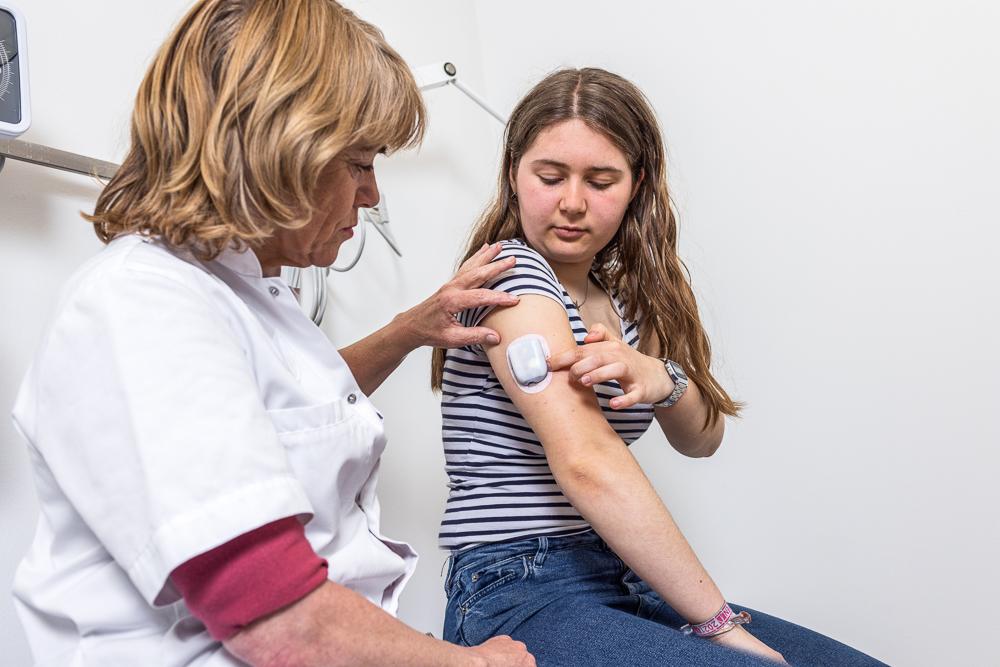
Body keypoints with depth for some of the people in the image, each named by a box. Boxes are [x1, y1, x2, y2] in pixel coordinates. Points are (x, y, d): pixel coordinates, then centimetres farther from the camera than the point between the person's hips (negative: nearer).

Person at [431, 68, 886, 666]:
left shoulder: (627, 293, 12)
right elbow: (587, 462, -22)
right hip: (519, 595, -6)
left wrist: (661, 380, -16)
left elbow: (701, 438, 7)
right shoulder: (511, 272, -12)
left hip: (623, 583, 7)